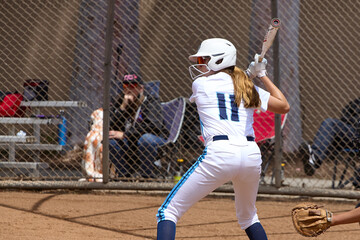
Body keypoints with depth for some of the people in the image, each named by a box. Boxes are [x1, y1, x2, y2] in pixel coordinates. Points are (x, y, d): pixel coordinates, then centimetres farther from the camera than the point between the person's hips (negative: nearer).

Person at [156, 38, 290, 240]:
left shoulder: (199, 84, 9)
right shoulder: (249, 88, 18)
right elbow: (284, 106, 25)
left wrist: (248, 75, 30)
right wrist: (263, 76, 28)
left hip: (219, 154, -5)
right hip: (252, 155, 5)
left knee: (168, 212, 0)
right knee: (248, 216, 31)